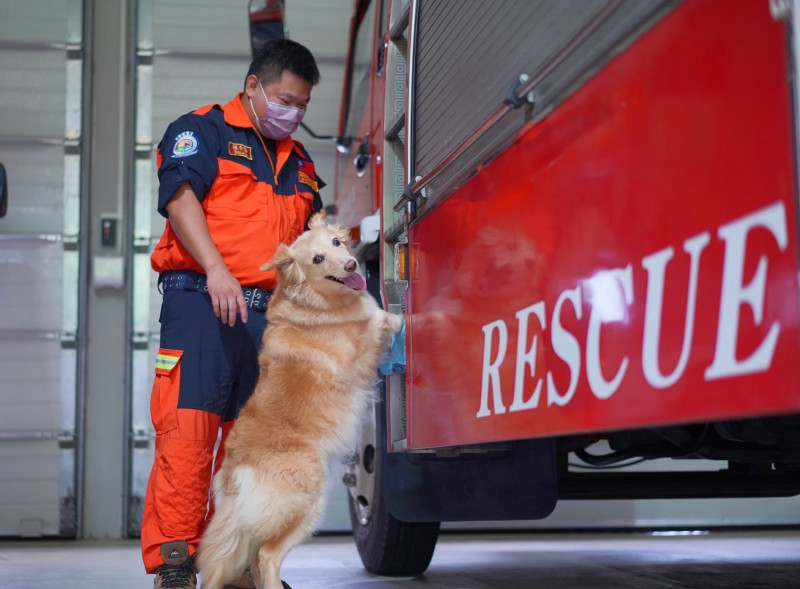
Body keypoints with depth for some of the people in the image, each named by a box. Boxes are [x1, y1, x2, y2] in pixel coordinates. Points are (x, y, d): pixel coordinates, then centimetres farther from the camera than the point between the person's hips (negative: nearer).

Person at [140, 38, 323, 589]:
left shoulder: (298, 160, 25)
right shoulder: (203, 130, 4)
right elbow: (180, 196, -10)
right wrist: (216, 270, -22)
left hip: (268, 313, 7)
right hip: (202, 302, -6)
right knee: (188, 430, -12)